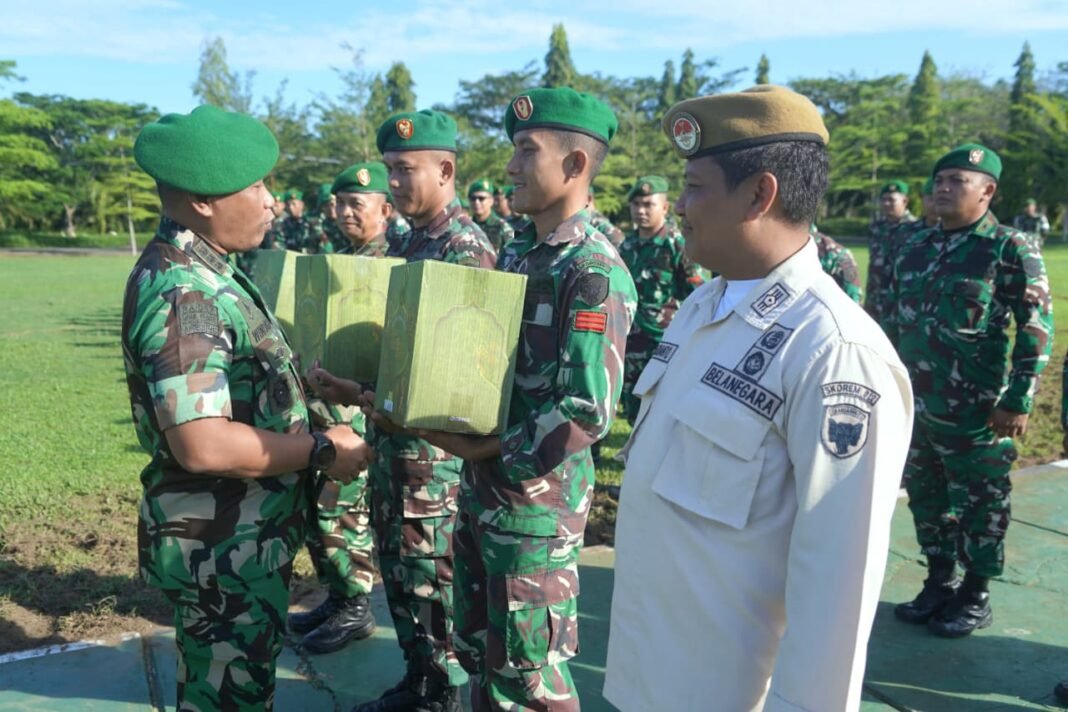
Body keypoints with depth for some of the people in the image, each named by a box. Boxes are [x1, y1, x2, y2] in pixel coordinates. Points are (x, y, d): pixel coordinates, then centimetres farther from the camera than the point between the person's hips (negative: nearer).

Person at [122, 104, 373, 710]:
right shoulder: (181, 292, -25)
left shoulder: (205, 272, 7)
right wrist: (321, 451, -22)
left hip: (242, 534, 10)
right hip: (223, 546, -10)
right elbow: (204, 445, -32)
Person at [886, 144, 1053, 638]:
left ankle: (975, 597, 25)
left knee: (978, 505, 9)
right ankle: (939, 583, 33)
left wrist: (1018, 401, -14)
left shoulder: (1010, 249, -8)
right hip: (913, 405, 6)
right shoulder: (916, 247, 9)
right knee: (926, 499, 16)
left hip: (974, 412, -6)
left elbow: (1037, 331, -9)